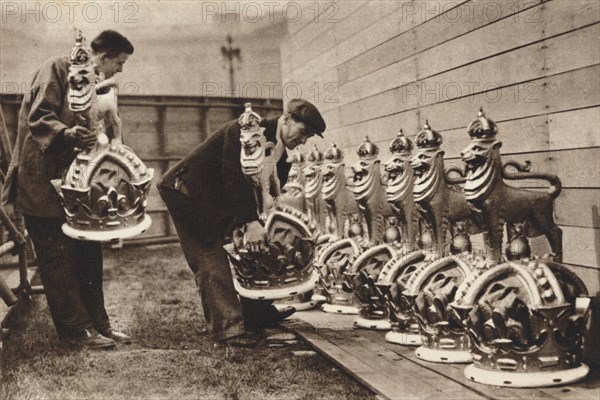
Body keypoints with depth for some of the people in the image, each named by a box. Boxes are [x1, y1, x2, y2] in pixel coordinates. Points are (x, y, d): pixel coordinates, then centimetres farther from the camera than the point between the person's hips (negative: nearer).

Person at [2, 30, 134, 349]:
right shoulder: (57, 68, -8)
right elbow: (39, 116, -19)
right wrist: (67, 133, -36)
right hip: (43, 181, -9)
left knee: (88, 253, 7)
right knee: (58, 257, -3)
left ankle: (97, 323, 14)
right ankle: (77, 328, 3)